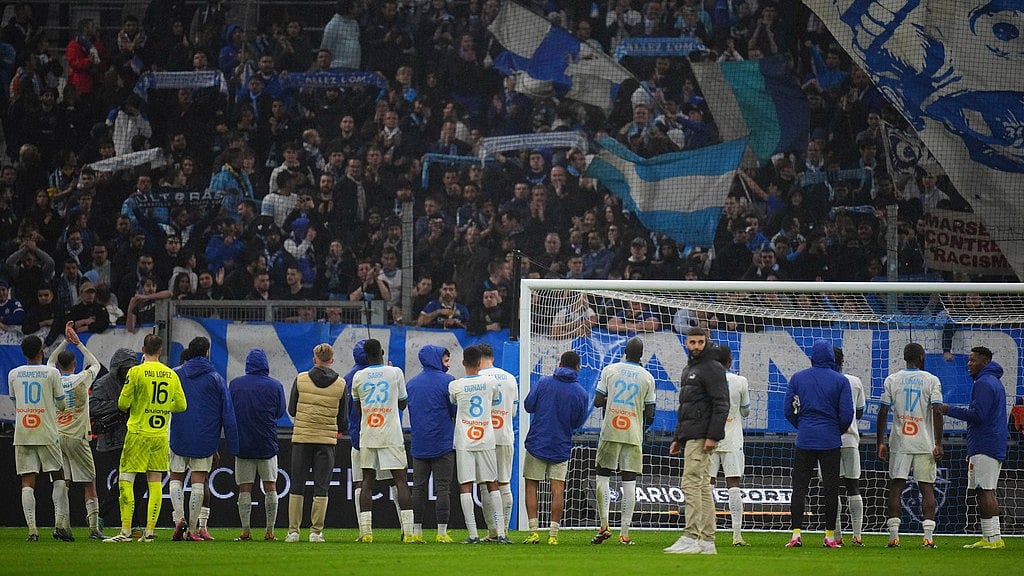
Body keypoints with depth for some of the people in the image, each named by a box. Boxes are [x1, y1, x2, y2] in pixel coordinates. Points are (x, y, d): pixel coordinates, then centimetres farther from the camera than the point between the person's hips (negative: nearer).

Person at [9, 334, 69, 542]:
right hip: (47, 433, -2)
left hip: (22, 433, 2)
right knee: (58, 477, 10)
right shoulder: (52, 373, -3)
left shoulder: (13, 374, 5)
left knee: (27, 481, 0)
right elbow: (62, 405, 4)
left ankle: (32, 529, -10)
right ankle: (60, 523, -1)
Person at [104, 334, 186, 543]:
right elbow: (181, 405, 7)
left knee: (125, 481, -1)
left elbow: (122, 404, -9)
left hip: (138, 433, -4)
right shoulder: (171, 375, 4)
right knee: (155, 483, 7)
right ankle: (150, 531, 3)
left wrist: (126, 407, 14)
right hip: (161, 435, 4)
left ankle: (126, 531, -9)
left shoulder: (136, 372, -8)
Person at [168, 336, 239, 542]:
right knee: (199, 481, 3)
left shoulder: (175, 375, 2)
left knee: (176, 479, 12)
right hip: (206, 439, 0)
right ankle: (193, 530, 0)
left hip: (179, 438, 0)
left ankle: (179, 517, -10)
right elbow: (228, 415, 0)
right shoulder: (216, 379, 0)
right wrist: (233, 446, 4)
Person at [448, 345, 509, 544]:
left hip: (464, 443, -2)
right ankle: (500, 532, 1)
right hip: (486, 440, 2)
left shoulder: (455, 386, -5)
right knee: (492, 485, 8)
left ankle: (473, 534, -8)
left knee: (465, 486, 0)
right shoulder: (491, 383, 0)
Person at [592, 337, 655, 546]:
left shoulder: (609, 370, 0)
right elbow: (650, 414, 3)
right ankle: (624, 533, -2)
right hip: (634, 435, 0)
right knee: (629, 482, 1)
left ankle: (604, 525, -4)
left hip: (610, 432, 0)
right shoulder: (647, 377, 2)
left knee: (603, 476, 9)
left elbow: (597, 402, -2)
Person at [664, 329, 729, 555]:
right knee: (702, 487, 8)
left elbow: (721, 405, -15)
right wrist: (677, 438, 25)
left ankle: (691, 538, -17)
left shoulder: (712, 368, -7)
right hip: (689, 437, 10)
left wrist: (713, 436, -21)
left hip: (701, 437, -10)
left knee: (692, 484, -14)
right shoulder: (688, 370, 23)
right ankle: (707, 540, 8)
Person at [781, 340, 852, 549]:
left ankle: (796, 534, -5)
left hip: (804, 438, 1)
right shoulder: (841, 381, -2)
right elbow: (847, 414, -4)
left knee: (799, 487, 3)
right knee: (830, 488, 4)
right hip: (830, 441, -1)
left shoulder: (797, 378, 2)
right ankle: (830, 536, 5)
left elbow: (788, 409, 2)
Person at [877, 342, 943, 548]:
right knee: (927, 488, 3)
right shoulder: (931, 381, -1)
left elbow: (883, 413, 1)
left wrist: (880, 443, 6)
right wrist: (938, 444, -7)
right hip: (925, 444, -1)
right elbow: (937, 412, -8)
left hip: (899, 444, 1)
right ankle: (928, 536, -5)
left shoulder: (892, 380, 3)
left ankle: (893, 535, -4)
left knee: (896, 487, 3)